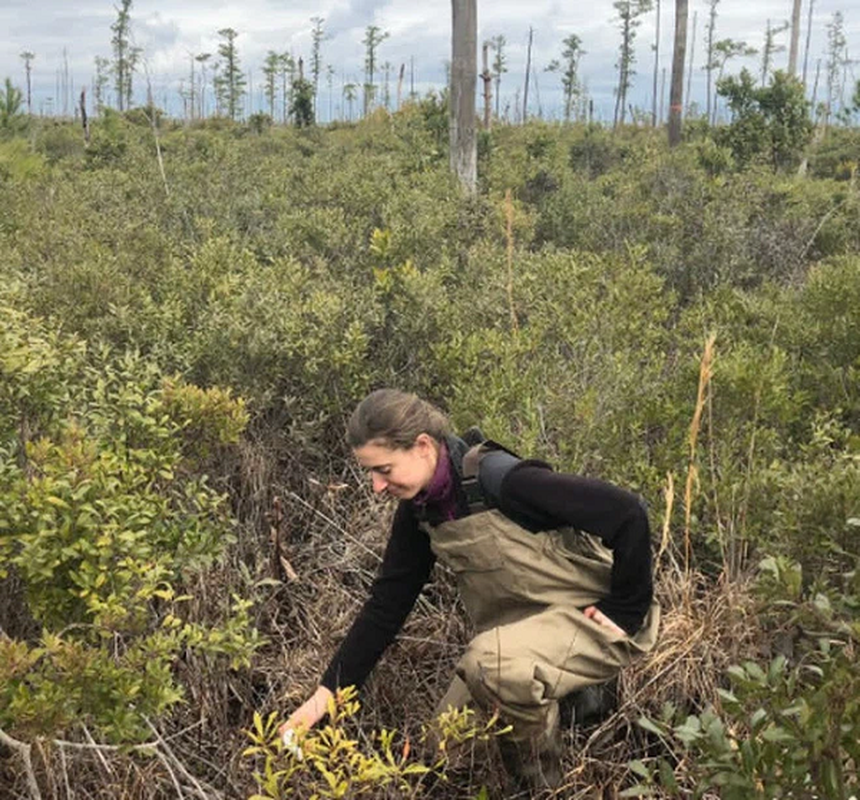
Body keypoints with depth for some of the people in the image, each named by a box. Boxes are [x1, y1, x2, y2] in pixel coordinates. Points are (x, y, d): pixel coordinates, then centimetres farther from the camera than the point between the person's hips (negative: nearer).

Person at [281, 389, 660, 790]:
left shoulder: (501, 480, -29)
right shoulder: (419, 508, -5)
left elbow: (626, 512, -30)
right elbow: (387, 602, 0)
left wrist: (625, 612, -20)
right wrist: (326, 692, -5)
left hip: (590, 615, -8)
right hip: (520, 623, 8)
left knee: (491, 663, -35)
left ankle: (544, 780, -6)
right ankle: (579, 698, 21)